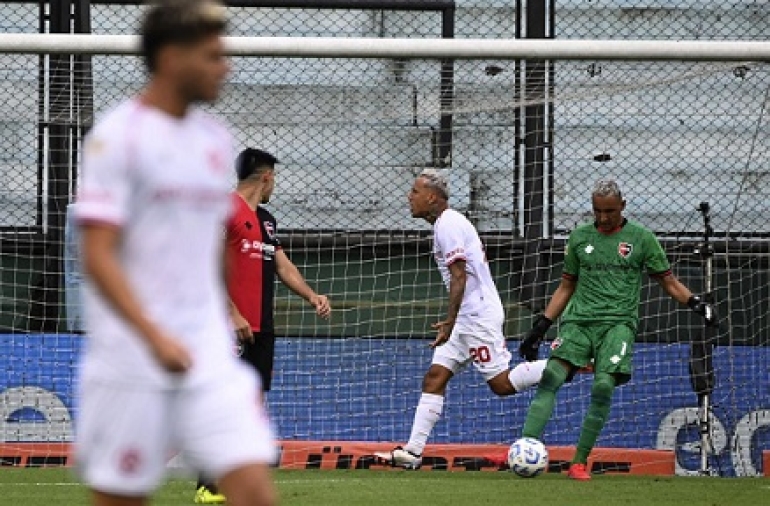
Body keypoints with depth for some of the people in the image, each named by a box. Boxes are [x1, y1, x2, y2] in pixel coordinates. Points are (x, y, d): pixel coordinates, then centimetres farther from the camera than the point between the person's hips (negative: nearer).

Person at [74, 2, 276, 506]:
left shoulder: (215, 139, 13)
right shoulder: (117, 136, -8)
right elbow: (97, 257, -14)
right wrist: (154, 336, -26)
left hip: (210, 357, 6)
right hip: (130, 363, -6)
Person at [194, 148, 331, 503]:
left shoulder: (266, 220, 19)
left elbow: (282, 264, 25)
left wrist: (311, 296, 10)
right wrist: (232, 314, -20)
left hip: (261, 327, 9)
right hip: (233, 326, -9)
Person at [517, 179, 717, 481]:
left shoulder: (641, 239, 7)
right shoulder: (579, 238, 14)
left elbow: (668, 281, 11)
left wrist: (695, 303, -7)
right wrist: (540, 327, 16)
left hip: (618, 322, -2)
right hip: (579, 320, 2)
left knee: (603, 387, -20)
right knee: (550, 377, -19)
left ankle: (580, 463, -11)